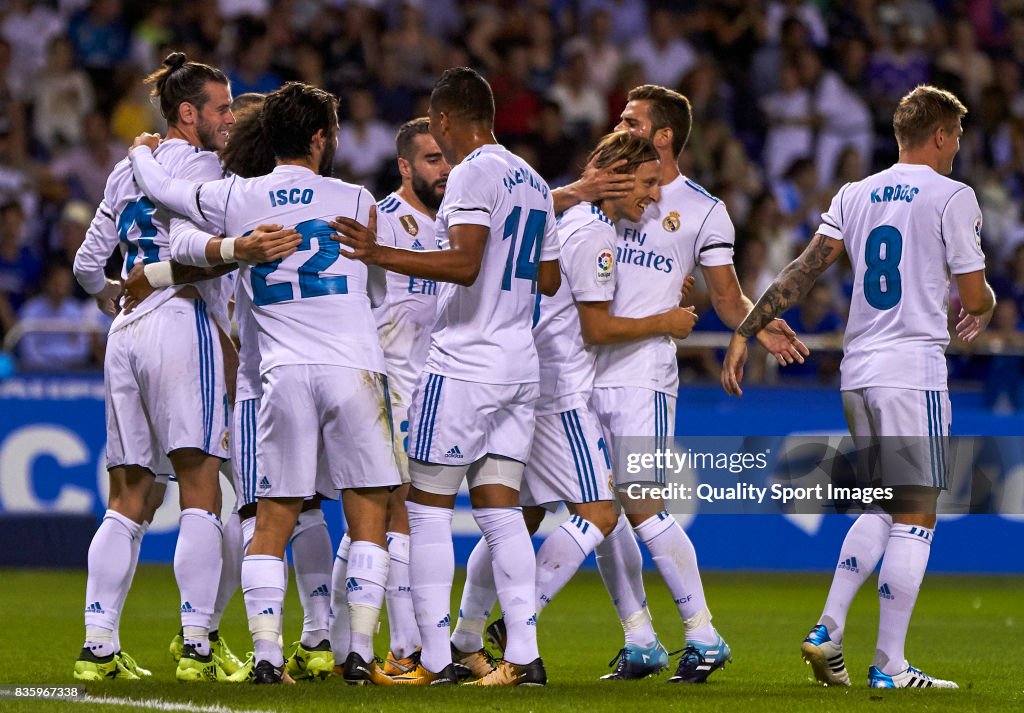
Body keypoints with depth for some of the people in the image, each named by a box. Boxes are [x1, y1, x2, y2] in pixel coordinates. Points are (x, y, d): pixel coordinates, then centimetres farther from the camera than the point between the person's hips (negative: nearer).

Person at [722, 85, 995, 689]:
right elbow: (975, 297, -5)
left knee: (881, 507, 19)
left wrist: (745, 331, 8)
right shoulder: (953, 197, -5)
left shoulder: (854, 196, 12)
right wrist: (984, 311, 18)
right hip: (913, 372, -7)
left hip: (858, 370, 7)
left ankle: (828, 632, 9)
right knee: (915, 516, -2)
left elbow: (803, 273, 6)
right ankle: (889, 666, -4)